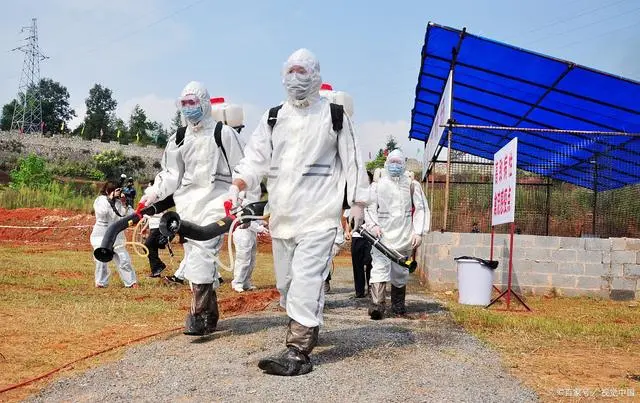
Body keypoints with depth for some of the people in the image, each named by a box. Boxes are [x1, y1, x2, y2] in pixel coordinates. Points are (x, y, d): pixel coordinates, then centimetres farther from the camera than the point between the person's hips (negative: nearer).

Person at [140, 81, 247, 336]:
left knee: (202, 252, -21)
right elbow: (171, 173, 18)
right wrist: (153, 194, 3)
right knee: (194, 259, 3)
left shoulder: (223, 133, 0)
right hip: (188, 202, 6)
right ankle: (210, 314, 12)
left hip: (215, 199, -6)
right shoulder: (179, 139, 16)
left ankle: (198, 313, -22)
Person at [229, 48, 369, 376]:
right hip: (282, 214, 6)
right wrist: (237, 185, -13)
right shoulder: (272, 118, 14)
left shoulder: (334, 116, 3)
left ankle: (298, 352, -16)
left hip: (318, 213, -5)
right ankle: (305, 330, 33)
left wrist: (358, 206, 0)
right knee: (286, 281, 12)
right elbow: (256, 157, 5)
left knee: (306, 279, -16)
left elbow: (352, 163, 4)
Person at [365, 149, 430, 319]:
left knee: (400, 271, 10)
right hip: (382, 235, -1)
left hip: (403, 235, 1)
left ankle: (398, 304, 26)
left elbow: (421, 209, 6)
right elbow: (370, 207, 8)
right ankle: (377, 304, -22)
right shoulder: (377, 184, 10)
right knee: (380, 268, -15)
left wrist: (419, 232, -3)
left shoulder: (412, 185, 8)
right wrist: (374, 224, -10)